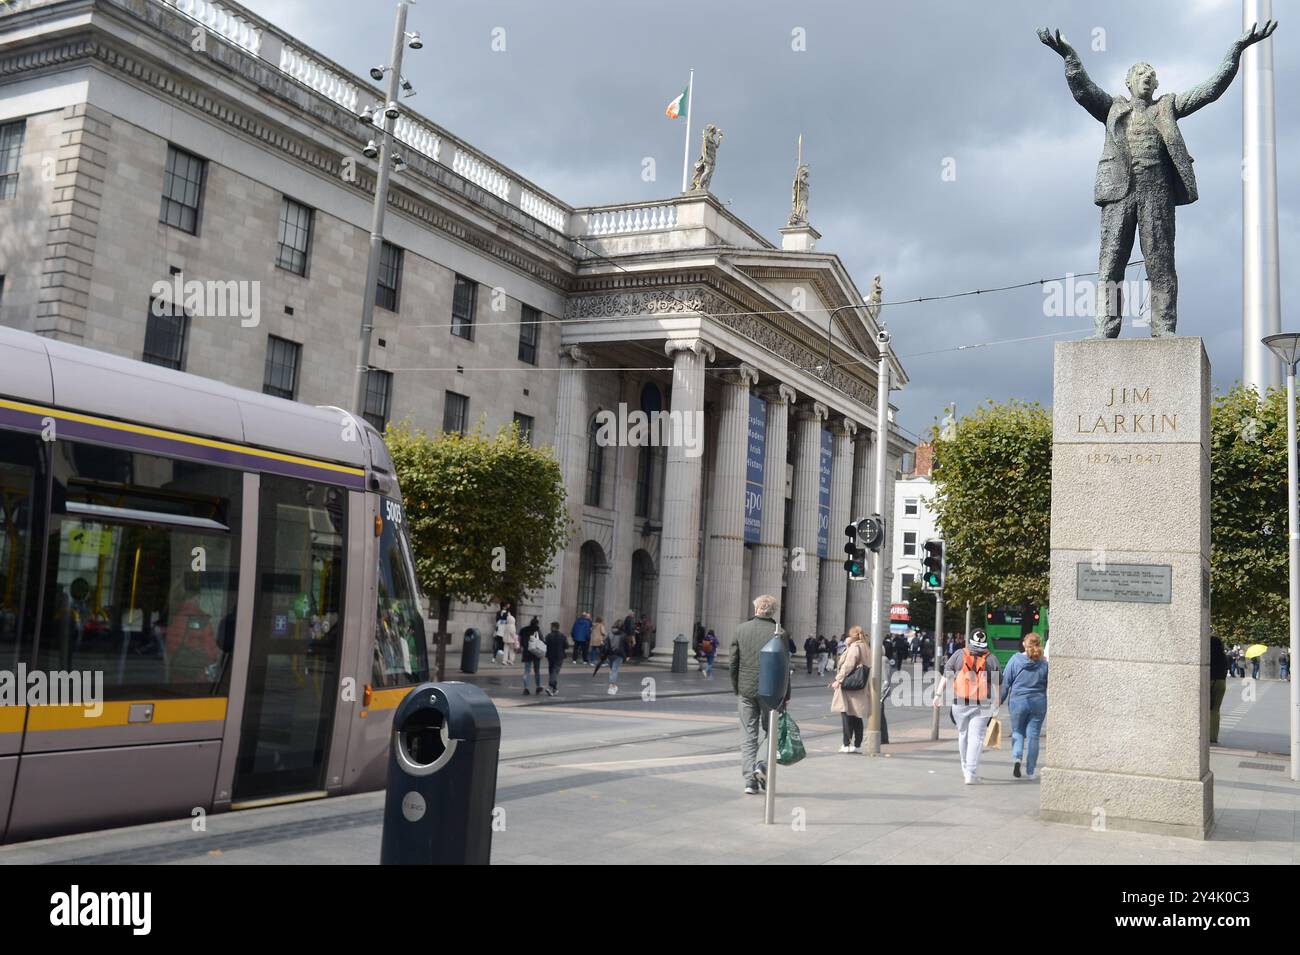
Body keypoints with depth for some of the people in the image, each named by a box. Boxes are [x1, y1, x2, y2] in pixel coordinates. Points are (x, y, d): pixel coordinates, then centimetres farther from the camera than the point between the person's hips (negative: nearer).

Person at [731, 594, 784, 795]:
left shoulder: (741, 629, 0)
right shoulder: (778, 633, -8)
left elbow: (733, 662, 3)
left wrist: (736, 688, 14)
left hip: (745, 689, 2)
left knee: (748, 735, 7)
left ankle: (750, 780, 5)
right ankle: (764, 766, -4)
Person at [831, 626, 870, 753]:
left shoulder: (854, 647, -12)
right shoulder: (865, 648, 15)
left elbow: (848, 666, -18)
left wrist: (838, 680, -15)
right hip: (860, 690, 9)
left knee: (847, 715, -6)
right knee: (857, 717, 11)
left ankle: (847, 744, -7)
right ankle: (857, 745, 13)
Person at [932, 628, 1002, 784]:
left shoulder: (959, 655, 2)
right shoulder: (992, 659, 2)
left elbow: (946, 676, 0)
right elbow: (997, 685, 4)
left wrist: (938, 694, 4)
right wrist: (995, 706, 10)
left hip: (959, 702, 1)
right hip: (982, 705, -1)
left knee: (963, 734, 18)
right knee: (976, 737, -1)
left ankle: (966, 767, 31)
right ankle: (971, 773, -8)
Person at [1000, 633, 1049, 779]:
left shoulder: (1015, 660, -3)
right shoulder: (1044, 664, -1)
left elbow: (1005, 683, -1)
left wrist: (999, 701, 7)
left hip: (1018, 702, -1)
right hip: (1039, 703, 1)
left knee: (1017, 732, 13)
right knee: (1033, 735, 7)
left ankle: (1016, 757, -12)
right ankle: (1030, 771, 10)